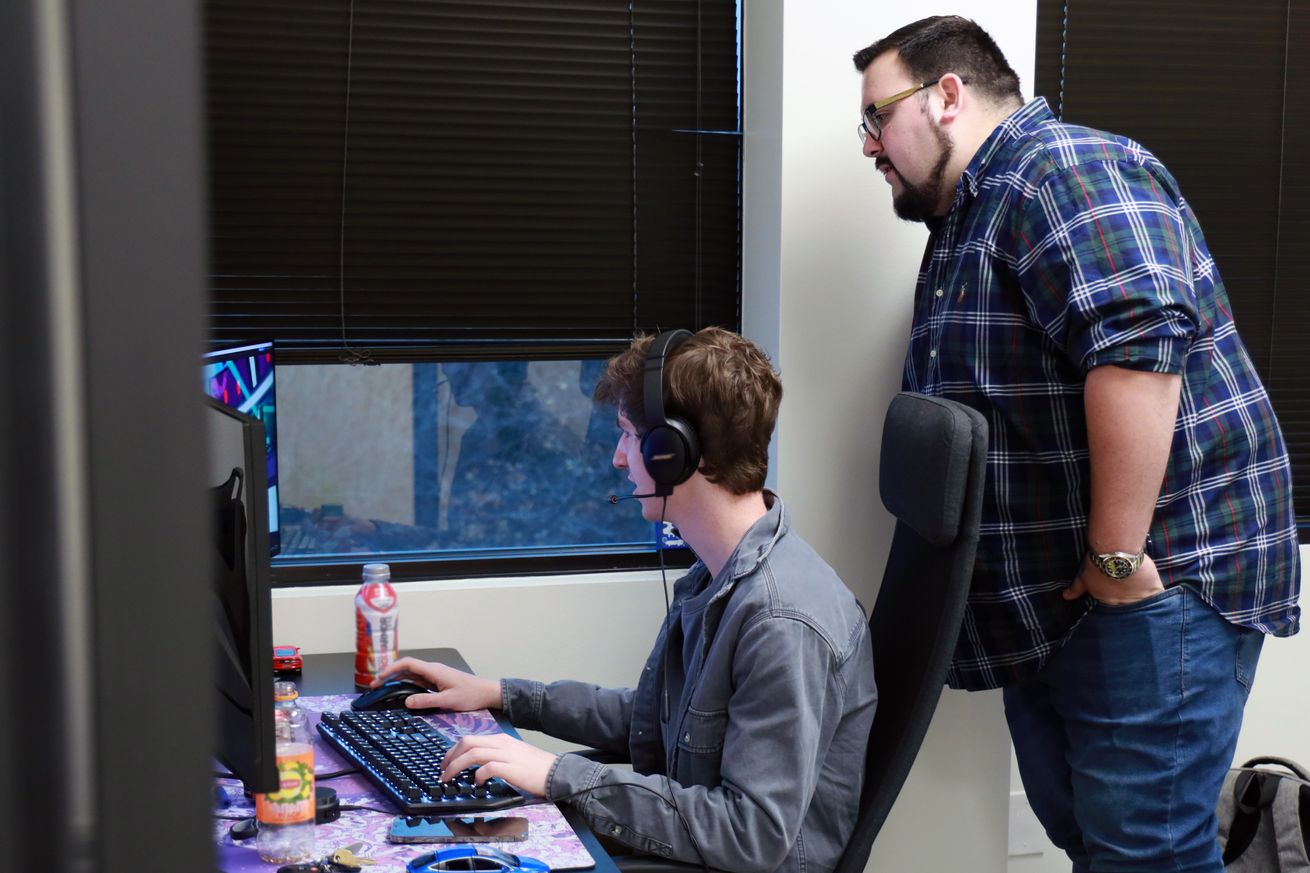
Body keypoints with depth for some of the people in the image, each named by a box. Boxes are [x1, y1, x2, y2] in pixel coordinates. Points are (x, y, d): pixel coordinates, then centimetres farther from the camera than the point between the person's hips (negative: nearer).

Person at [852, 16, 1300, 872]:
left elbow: (1141, 339, -29)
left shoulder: (1062, 168, -14)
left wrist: (1117, 558, -26)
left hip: (1155, 577, -10)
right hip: (1050, 598, 10)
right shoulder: (970, 217, 19)